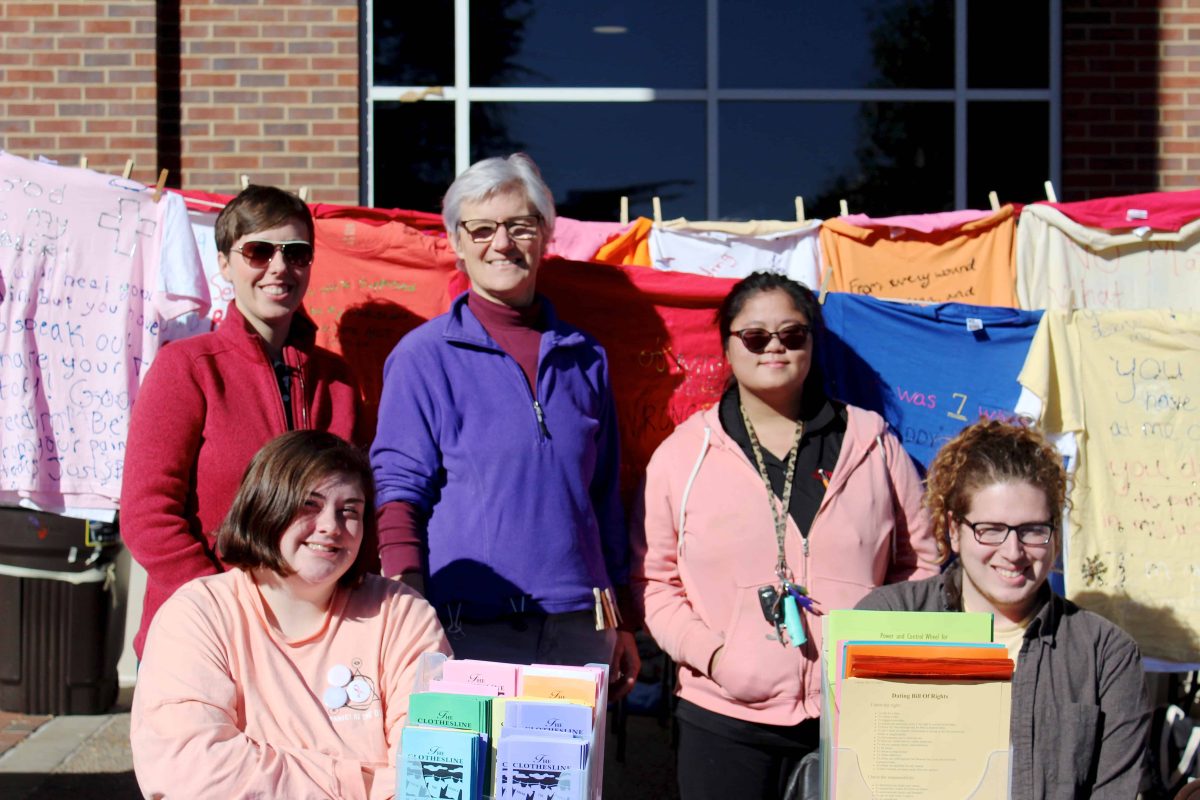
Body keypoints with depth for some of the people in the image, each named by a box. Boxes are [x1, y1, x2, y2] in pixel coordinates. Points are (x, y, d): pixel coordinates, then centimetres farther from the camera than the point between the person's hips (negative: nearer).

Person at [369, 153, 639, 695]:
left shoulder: (585, 357, 12)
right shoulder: (424, 355, 0)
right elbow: (395, 494, -3)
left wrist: (622, 623, 16)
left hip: (578, 631, 4)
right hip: (468, 631, -3)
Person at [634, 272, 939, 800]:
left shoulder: (872, 445, 7)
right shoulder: (683, 454, 5)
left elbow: (918, 563, 12)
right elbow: (655, 580, 7)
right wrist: (707, 652, -7)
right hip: (725, 721, 0)